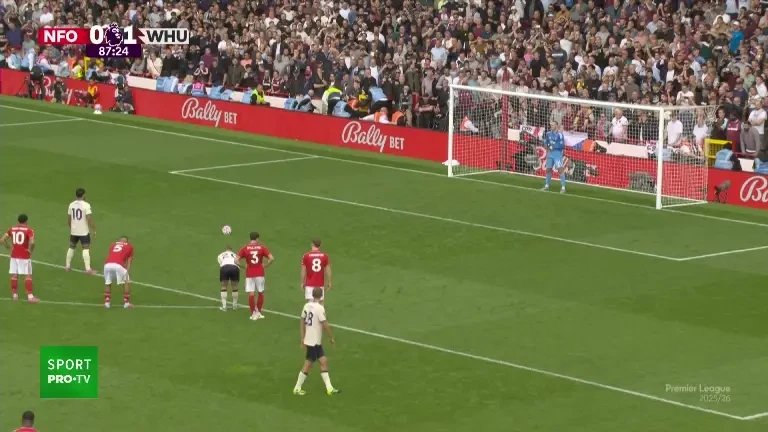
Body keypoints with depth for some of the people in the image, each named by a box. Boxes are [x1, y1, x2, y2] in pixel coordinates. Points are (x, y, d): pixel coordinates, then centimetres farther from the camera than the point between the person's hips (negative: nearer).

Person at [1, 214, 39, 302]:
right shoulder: (29, 230, -9)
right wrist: (30, 250, -7)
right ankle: (30, 296, -5)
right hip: (25, 256, -4)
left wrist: (8, 247, 13)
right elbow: (32, 242, -24)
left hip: (14, 255, 4)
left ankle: (15, 295, 18)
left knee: (14, 275, 12)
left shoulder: (12, 229, 6)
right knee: (28, 276, -1)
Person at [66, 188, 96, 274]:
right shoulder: (86, 205, -14)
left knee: (71, 247, 19)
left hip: (73, 231, 5)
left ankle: (68, 266, 25)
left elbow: (68, 219, 11)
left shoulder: (71, 205, 3)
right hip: (84, 231, -5)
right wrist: (94, 229, -8)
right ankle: (88, 269, -10)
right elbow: (89, 219, -18)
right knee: (86, 248, -4)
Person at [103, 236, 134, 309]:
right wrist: (127, 271, 19)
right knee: (126, 282, 20)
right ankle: (126, 303, 20)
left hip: (107, 264, 3)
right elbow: (129, 261, 20)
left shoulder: (113, 245, 33)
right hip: (118, 265, -3)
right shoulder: (129, 247, 26)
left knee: (107, 283, 26)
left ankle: (107, 302, 24)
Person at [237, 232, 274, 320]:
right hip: (260, 274, 0)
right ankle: (258, 312, 19)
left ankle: (253, 314, 2)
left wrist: (244, 266, 5)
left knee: (251, 294, 2)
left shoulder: (245, 248, 0)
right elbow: (272, 259, -11)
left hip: (249, 275, 0)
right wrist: (265, 266, 2)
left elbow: (236, 260, -8)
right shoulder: (262, 247, -1)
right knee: (261, 293, 15)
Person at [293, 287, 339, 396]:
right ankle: (297, 388, 10)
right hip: (314, 342, -8)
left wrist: (303, 339, 16)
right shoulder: (319, 308, -19)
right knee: (308, 365, 2)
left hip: (310, 340, 8)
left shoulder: (307, 306, 3)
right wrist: (331, 338, -6)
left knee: (324, 361, 10)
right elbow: (325, 325, -18)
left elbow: (302, 323, 9)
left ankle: (329, 388, 11)